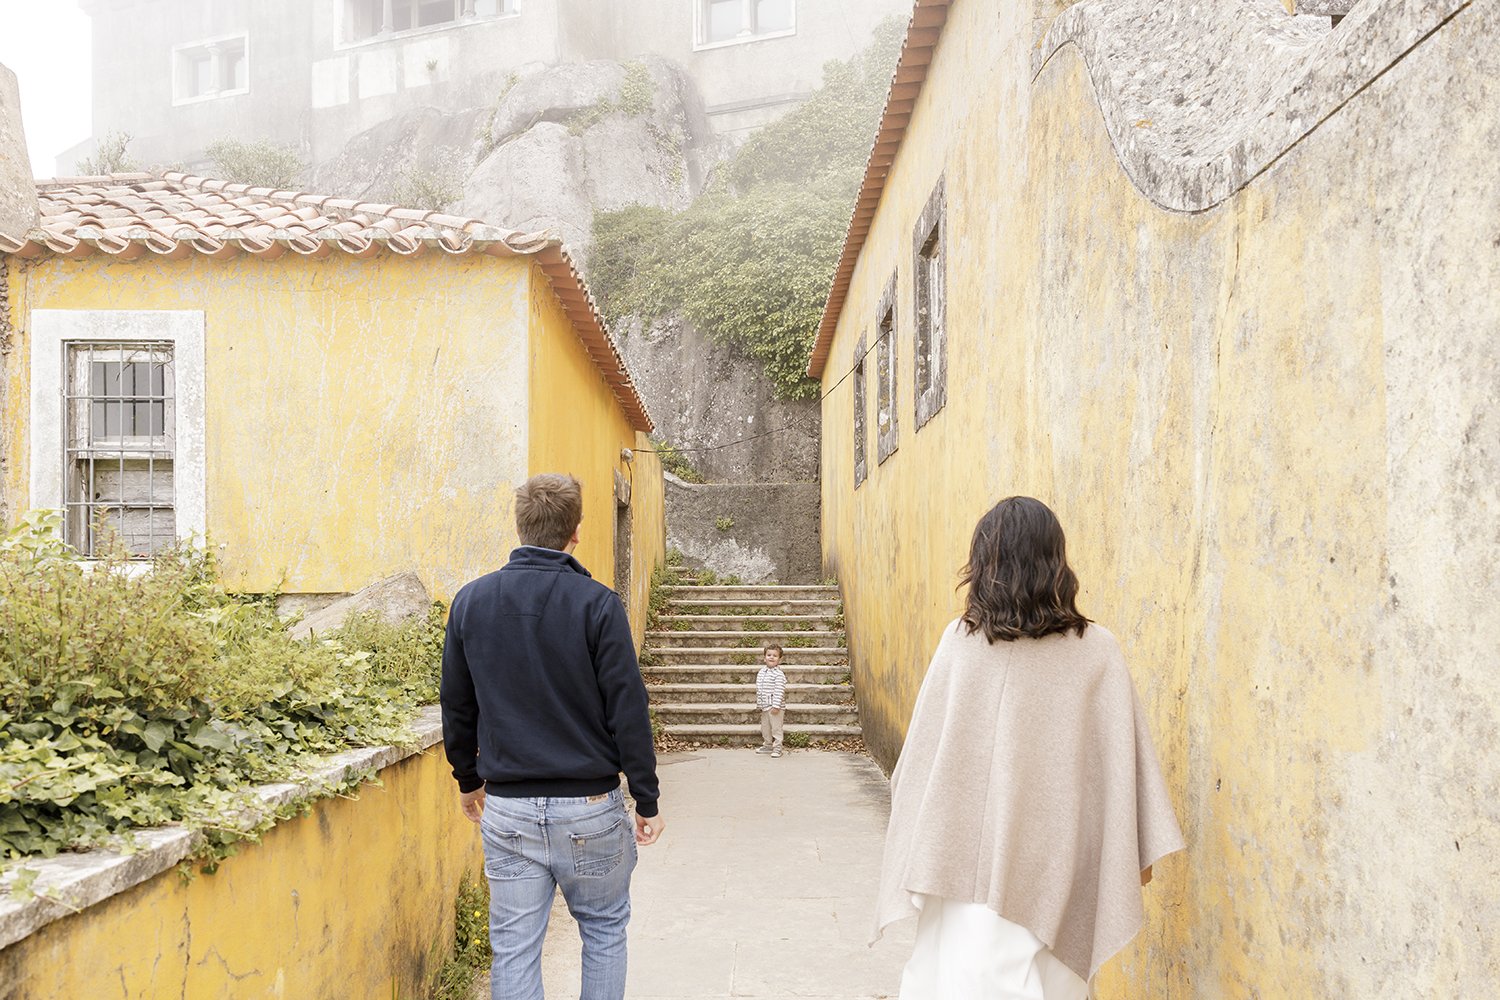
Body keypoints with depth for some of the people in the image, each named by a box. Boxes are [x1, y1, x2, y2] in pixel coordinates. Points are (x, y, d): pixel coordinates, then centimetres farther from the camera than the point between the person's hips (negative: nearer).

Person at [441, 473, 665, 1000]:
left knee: (513, 947, 10)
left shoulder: (471, 600, 1)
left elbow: (457, 706, 9)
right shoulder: (596, 603, -11)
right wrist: (647, 800, -2)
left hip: (506, 808, 3)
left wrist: (468, 778, 23)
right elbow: (627, 709, -11)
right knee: (604, 931, 17)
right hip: (589, 806, -3)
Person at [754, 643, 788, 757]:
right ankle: (768, 745, 33)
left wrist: (776, 705, -24)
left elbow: (779, 691, -20)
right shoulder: (761, 672, 9)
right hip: (765, 706, 8)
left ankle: (777, 748, 7)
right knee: (765, 727, 18)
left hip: (775, 707, -8)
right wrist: (759, 703, 17)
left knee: (776, 727, -2)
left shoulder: (779, 674, -16)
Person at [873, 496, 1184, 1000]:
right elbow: (1124, 757, -4)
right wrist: (1138, 851, 6)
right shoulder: (1098, 651, -7)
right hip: (1054, 854, 1)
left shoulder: (962, 641, -9)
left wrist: (917, 843, 10)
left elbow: (922, 750, -3)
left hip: (969, 850, -1)